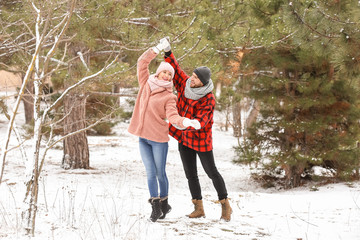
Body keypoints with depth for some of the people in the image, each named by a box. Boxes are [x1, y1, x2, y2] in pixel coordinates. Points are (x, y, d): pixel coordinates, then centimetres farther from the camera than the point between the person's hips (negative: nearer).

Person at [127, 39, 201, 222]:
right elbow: (142, 62, 9)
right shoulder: (146, 84, 8)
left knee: (160, 173, 4)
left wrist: (185, 122, -35)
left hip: (158, 138, -3)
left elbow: (172, 116, -16)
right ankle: (155, 207, 5)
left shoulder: (169, 97, -4)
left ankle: (164, 203, 20)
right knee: (151, 173, 2)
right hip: (143, 138, 3)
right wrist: (157, 49, 3)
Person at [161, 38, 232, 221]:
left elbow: (201, 121, -31)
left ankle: (225, 205, 18)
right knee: (190, 174, 7)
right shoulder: (185, 84, -6)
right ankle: (199, 208, 15)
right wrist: (168, 51, -10)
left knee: (211, 172, 4)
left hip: (200, 139, -6)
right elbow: (175, 70, 4)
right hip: (183, 137, 6)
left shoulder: (209, 100, -22)